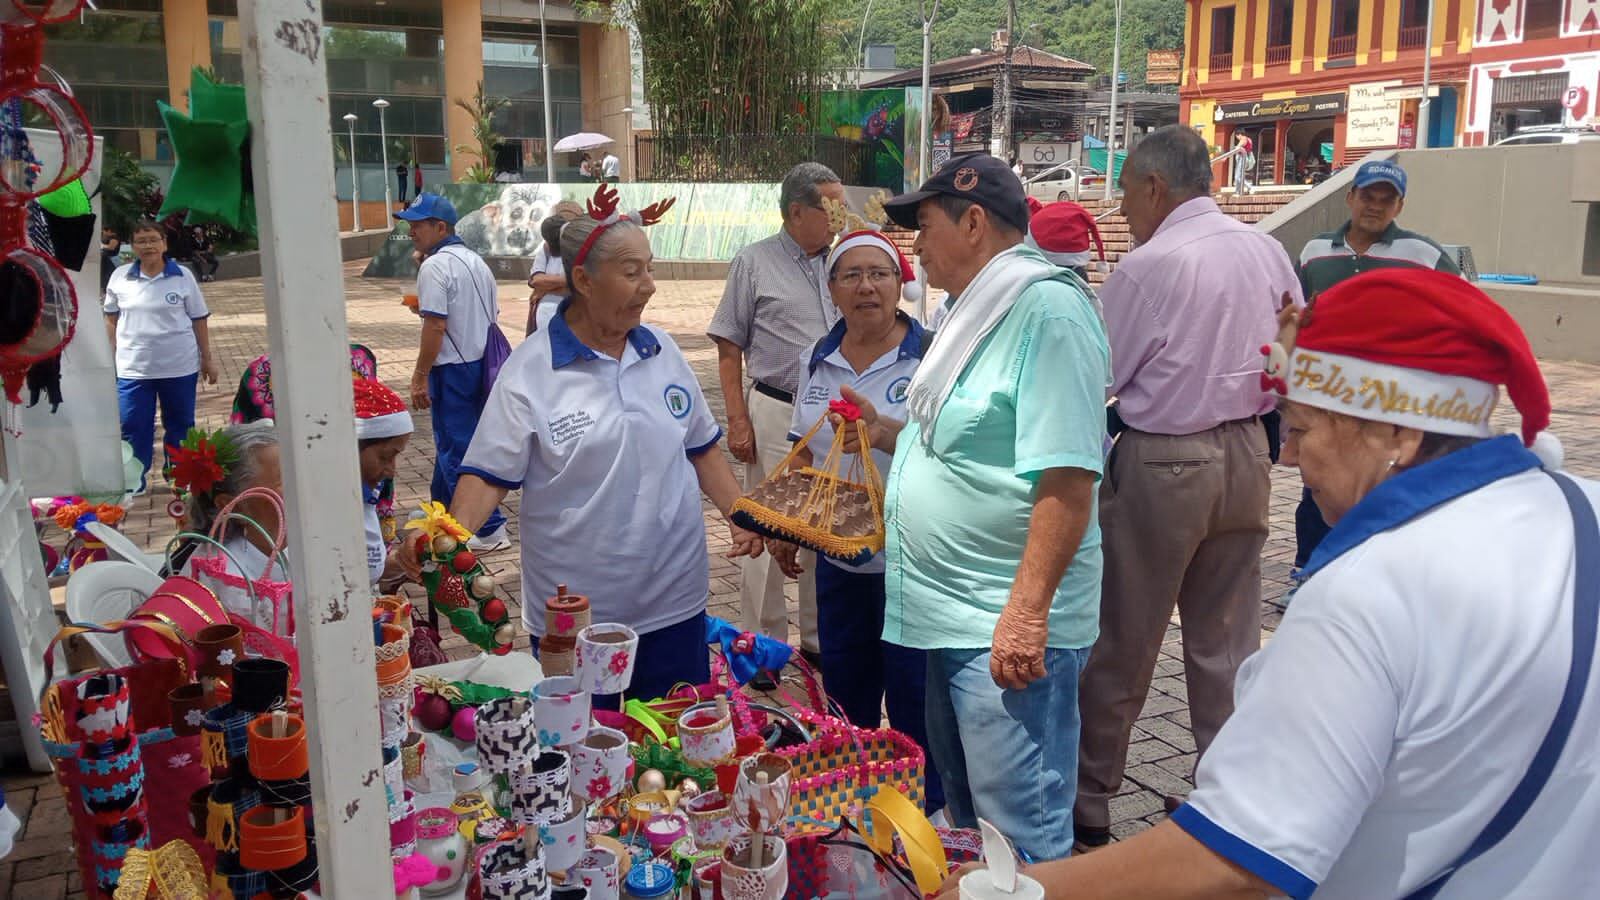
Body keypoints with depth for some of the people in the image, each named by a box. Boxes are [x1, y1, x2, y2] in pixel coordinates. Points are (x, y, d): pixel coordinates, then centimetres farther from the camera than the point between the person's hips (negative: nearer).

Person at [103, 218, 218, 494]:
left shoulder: (182, 276, -1)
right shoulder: (120, 277, 2)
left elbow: (198, 320, 3)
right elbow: (110, 318, 12)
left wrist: (208, 359, 3)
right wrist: (112, 356, 8)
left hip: (180, 366, 0)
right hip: (132, 368, 1)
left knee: (180, 425, 11)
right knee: (132, 428, 3)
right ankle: (132, 483, 15)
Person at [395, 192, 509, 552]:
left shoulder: (435, 266, -15)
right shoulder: (476, 261, 13)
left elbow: (436, 325, -21)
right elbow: (492, 315, 15)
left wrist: (420, 377, -17)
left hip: (453, 369, -9)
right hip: (480, 363, 9)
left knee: (457, 449, -2)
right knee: (451, 442, 20)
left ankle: (489, 530, -1)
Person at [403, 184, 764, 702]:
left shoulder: (662, 351, 4)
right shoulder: (530, 370, -9)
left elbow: (701, 447, 12)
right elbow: (488, 474, -9)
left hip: (674, 600, 4)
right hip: (573, 617, -4)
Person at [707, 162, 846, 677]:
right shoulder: (755, 263, -2)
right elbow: (729, 349, -2)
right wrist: (738, 421, -10)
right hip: (776, 414, -4)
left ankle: (818, 638, 26)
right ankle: (763, 645, 14)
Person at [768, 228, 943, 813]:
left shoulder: (929, 356, -10)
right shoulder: (817, 360, 8)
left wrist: (883, 432, -28)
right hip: (838, 557, 6)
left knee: (914, 701, 6)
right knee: (845, 695, 18)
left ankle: (926, 812, 24)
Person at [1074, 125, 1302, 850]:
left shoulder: (1149, 266, -17)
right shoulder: (1267, 251, 3)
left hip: (1162, 464, -6)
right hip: (1247, 456, 7)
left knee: (1120, 648, 6)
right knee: (1228, 641, 16)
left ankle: (1088, 809, 19)